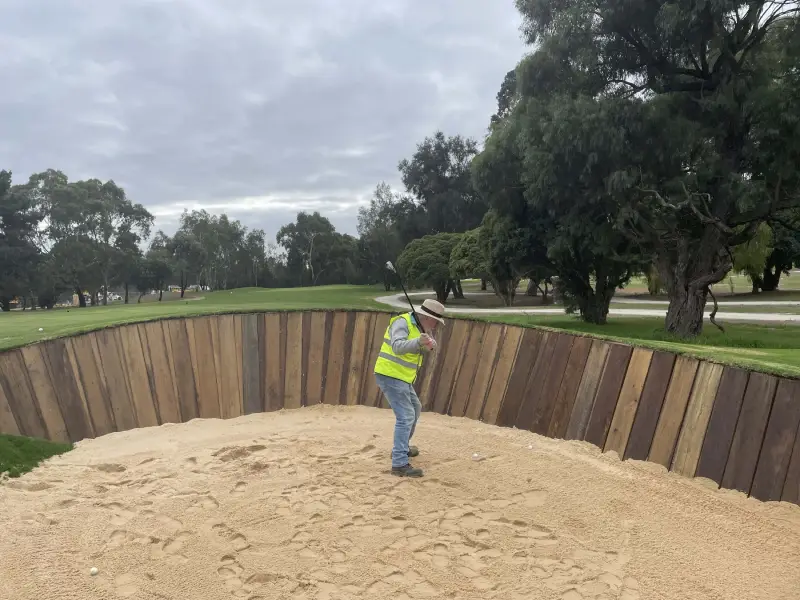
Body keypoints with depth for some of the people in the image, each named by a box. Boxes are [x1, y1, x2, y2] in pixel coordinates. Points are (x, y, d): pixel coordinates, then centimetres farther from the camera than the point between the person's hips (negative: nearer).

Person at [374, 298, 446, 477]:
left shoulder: (419, 326, 11)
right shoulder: (402, 322, -16)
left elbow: (422, 351, 9)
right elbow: (397, 346, -31)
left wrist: (429, 345, -13)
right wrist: (419, 341, -46)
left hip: (403, 378, 10)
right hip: (390, 375, -10)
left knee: (415, 409, 24)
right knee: (406, 416, -15)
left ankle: (402, 448, 39)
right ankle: (400, 464, -14)